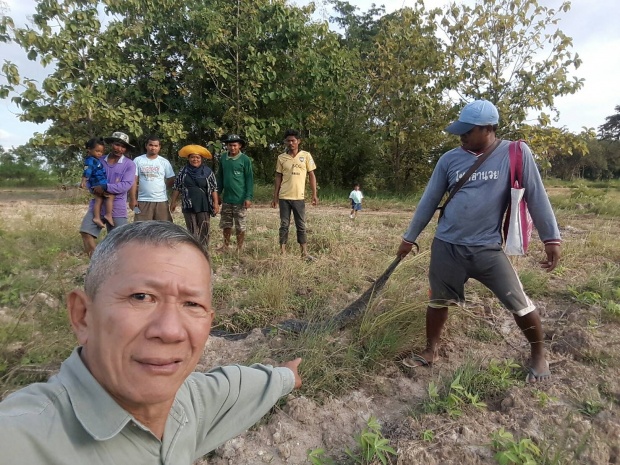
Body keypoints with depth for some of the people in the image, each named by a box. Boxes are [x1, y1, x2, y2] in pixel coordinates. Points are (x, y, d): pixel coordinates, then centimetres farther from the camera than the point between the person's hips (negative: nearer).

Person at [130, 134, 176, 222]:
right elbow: (134, 181, 1)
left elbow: (171, 181, 8)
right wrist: (133, 199, -4)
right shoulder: (138, 160, 3)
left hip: (161, 201, 1)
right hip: (143, 201, 0)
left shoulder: (164, 162, 4)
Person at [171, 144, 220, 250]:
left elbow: (214, 189, 2)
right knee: (192, 231, 6)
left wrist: (216, 203, -4)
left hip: (204, 206, -1)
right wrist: (173, 202, 6)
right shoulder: (183, 171, 5)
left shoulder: (208, 171, 2)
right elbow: (177, 187, 9)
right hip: (189, 206, 1)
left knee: (204, 231, 1)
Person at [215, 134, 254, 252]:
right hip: (226, 198, 4)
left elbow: (249, 179, -8)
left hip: (240, 199, -4)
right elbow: (220, 176, 13)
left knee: (240, 227, 4)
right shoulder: (223, 158, 5)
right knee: (226, 224, 14)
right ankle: (226, 245, 29)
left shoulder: (245, 159, -8)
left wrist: (249, 197, -13)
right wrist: (218, 193, 10)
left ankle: (239, 248, 16)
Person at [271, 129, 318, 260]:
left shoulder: (306, 155, 0)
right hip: (284, 197, 1)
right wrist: (275, 197, 5)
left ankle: (304, 253, 12)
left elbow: (311, 175, 2)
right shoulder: (281, 157, 3)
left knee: (301, 226, 6)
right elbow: (278, 177, 8)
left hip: (299, 197, 0)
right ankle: (282, 252, 11)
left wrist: (314, 194, -4)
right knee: (284, 225, 5)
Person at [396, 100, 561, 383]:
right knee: (438, 301, 12)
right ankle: (430, 352, 32)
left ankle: (539, 356, 30)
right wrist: (410, 238, 10)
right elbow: (429, 200, 6)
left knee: (519, 304, 4)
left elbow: (535, 195, -2)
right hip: (446, 246, 2)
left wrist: (551, 237, -5)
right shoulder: (449, 159, 0)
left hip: (487, 248, -2)